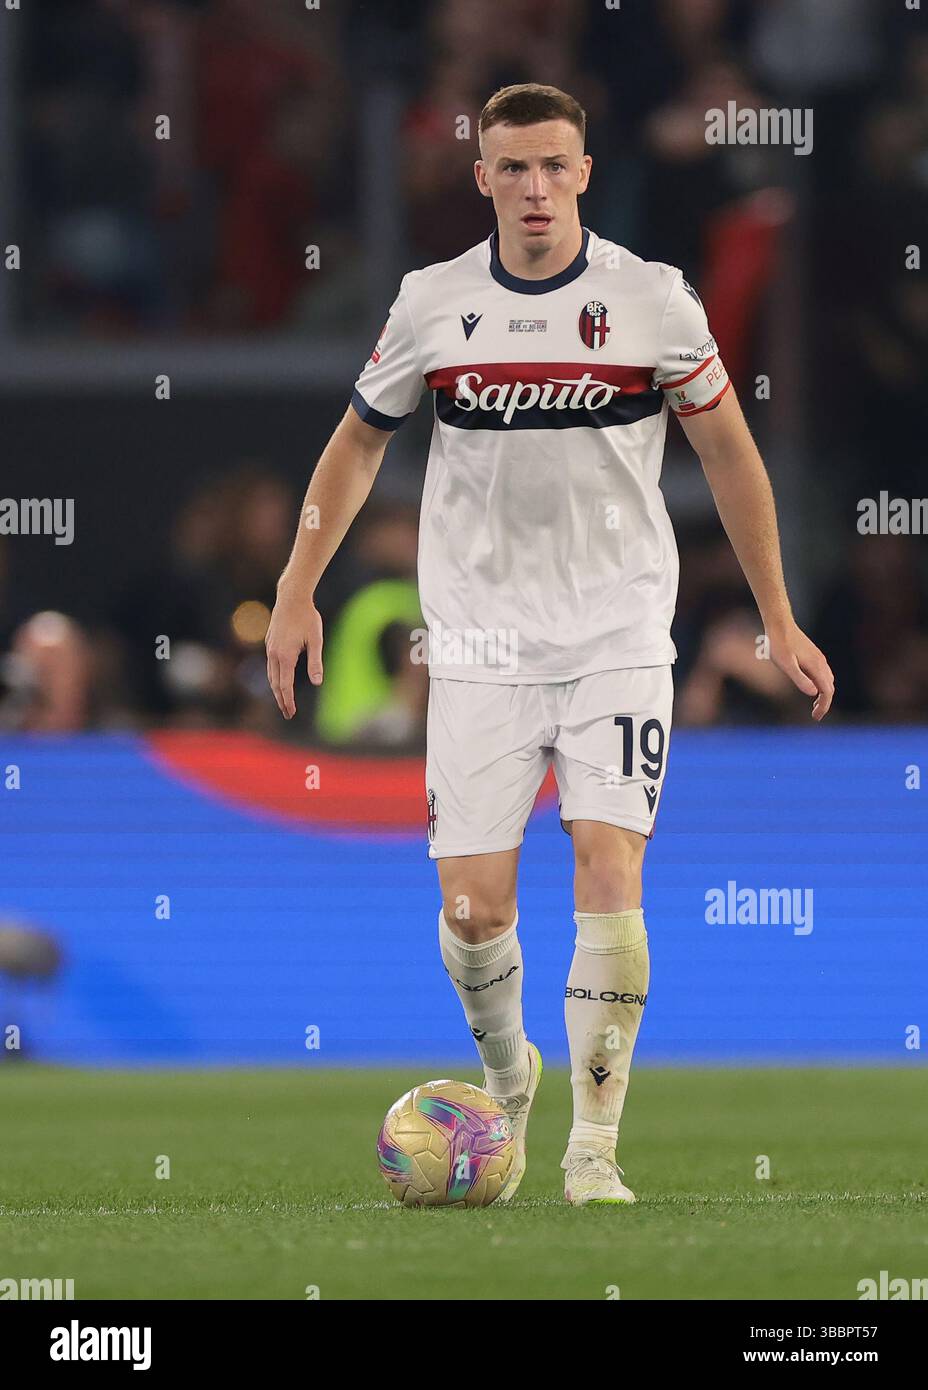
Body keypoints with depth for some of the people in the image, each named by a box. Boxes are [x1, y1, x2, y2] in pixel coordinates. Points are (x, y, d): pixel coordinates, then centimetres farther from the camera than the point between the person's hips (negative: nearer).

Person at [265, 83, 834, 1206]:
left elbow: (728, 454, 6)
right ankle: (506, 1074, 26)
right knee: (472, 907, -5)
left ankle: (594, 1144, -7)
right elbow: (358, 441, 14)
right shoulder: (432, 304, 0)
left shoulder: (654, 301, -3)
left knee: (609, 878, -15)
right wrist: (296, 593, 10)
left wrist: (778, 621, 6)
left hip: (618, 636, -1)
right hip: (480, 641, 1)